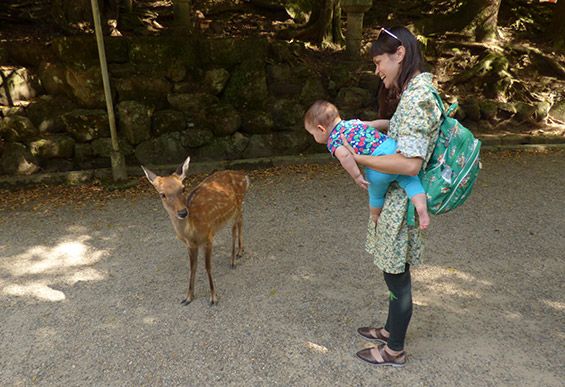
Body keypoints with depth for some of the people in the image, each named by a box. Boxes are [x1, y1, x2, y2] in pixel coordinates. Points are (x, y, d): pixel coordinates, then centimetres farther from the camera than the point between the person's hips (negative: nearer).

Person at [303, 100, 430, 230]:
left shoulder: (333, 141, 5)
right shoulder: (354, 122, 25)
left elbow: (344, 155, -17)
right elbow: (378, 123, 28)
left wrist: (356, 176, -8)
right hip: (394, 145, 5)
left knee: (376, 194, 22)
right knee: (411, 181, 21)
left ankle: (375, 218, 46)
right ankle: (421, 207, -3)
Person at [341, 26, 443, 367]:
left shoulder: (417, 96, -22)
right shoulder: (417, 91, 10)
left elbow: (410, 163, -29)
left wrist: (357, 158, -23)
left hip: (401, 203, -9)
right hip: (397, 198, 9)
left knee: (397, 276, 7)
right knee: (395, 273, 22)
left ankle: (394, 350, 28)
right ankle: (391, 330, 42)